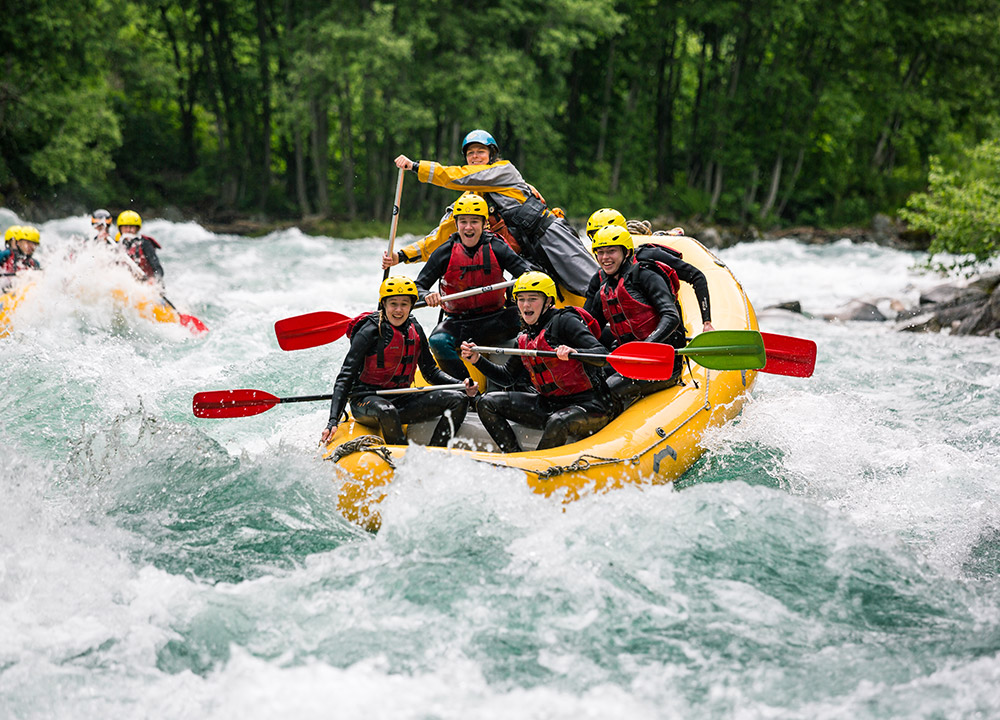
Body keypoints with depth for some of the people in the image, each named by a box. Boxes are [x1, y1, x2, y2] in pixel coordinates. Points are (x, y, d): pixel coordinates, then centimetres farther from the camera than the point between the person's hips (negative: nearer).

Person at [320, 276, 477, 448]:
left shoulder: (415, 330, 6)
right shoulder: (370, 331, -13)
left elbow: (430, 371, 16)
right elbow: (345, 377, -16)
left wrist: (462, 385, -2)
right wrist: (333, 421, -27)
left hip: (401, 401, 6)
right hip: (366, 401, -6)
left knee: (458, 400, -8)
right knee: (386, 411, -41)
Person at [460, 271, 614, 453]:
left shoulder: (564, 321, -9)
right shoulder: (524, 340, 14)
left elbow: (602, 356, -19)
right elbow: (507, 377, 22)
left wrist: (573, 352, -38)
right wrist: (478, 360, 8)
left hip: (589, 405, -8)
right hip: (550, 406, 8)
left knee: (557, 423, -40)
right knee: (487, 403, 2)